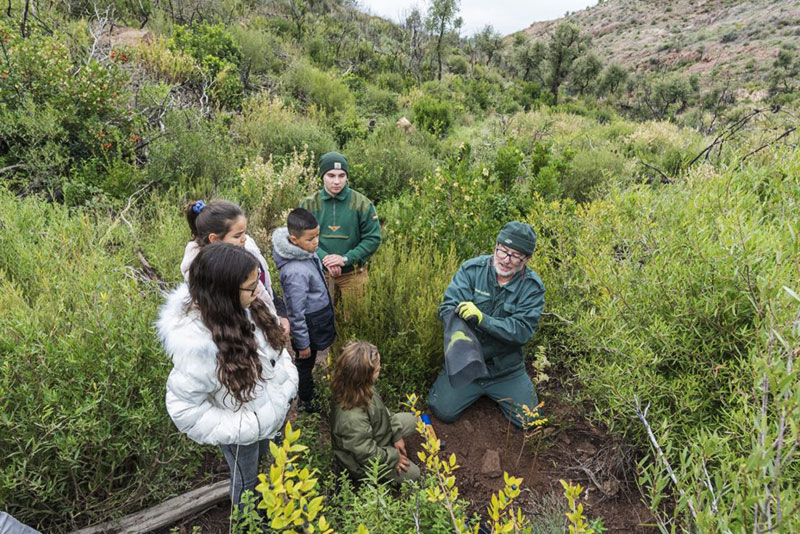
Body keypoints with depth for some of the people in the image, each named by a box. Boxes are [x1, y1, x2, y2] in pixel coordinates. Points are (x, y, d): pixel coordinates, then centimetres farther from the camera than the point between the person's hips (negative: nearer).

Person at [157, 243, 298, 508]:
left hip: (271, 413, 6)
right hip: (242, 431, -6)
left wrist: (288, 382, -8)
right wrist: (247, 428, -26)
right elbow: (183, 408, -28)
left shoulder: (246, 308, -19)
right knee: (247, 479, 25)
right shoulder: (197, 343, -40)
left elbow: (274, 345, 0)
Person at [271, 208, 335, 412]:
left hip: (320, 315, 8)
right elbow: (297, 313, -26)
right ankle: (306, 402, 41)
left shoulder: (306, 250, -11)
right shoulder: (296, 272, -36)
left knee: (307, 363, 29)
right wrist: (303, 344, -16)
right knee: (305, 362, 17)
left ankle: (308, 390, 53)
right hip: (309, 324, -8)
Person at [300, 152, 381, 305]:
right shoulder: (309, 204, -5)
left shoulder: (361, 203, -10)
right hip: (320, 272, 2)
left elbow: (373, 238, -10)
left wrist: (346, 258, -20)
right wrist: (324, 257, -22)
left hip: (352, 273, -1)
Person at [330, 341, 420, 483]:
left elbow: (382, 410, -1)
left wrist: (396, 435, 1)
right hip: (362, 461, -7)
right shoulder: (352, 419, -45)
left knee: (411, 420, 12)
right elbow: (367, 455, -29)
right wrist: (394, 457, -14)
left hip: (376, 433, 7)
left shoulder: (360, 388, -22)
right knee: (412, 473, 2)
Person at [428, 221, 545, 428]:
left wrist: (482, 319, -34)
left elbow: (523, 330, -21)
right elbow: (448, 307, -16)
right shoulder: (472, 269, -11)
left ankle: (494, 392, 28)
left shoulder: (532, 286, -11)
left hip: (507, 369, 1)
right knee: (443, 411, -8)